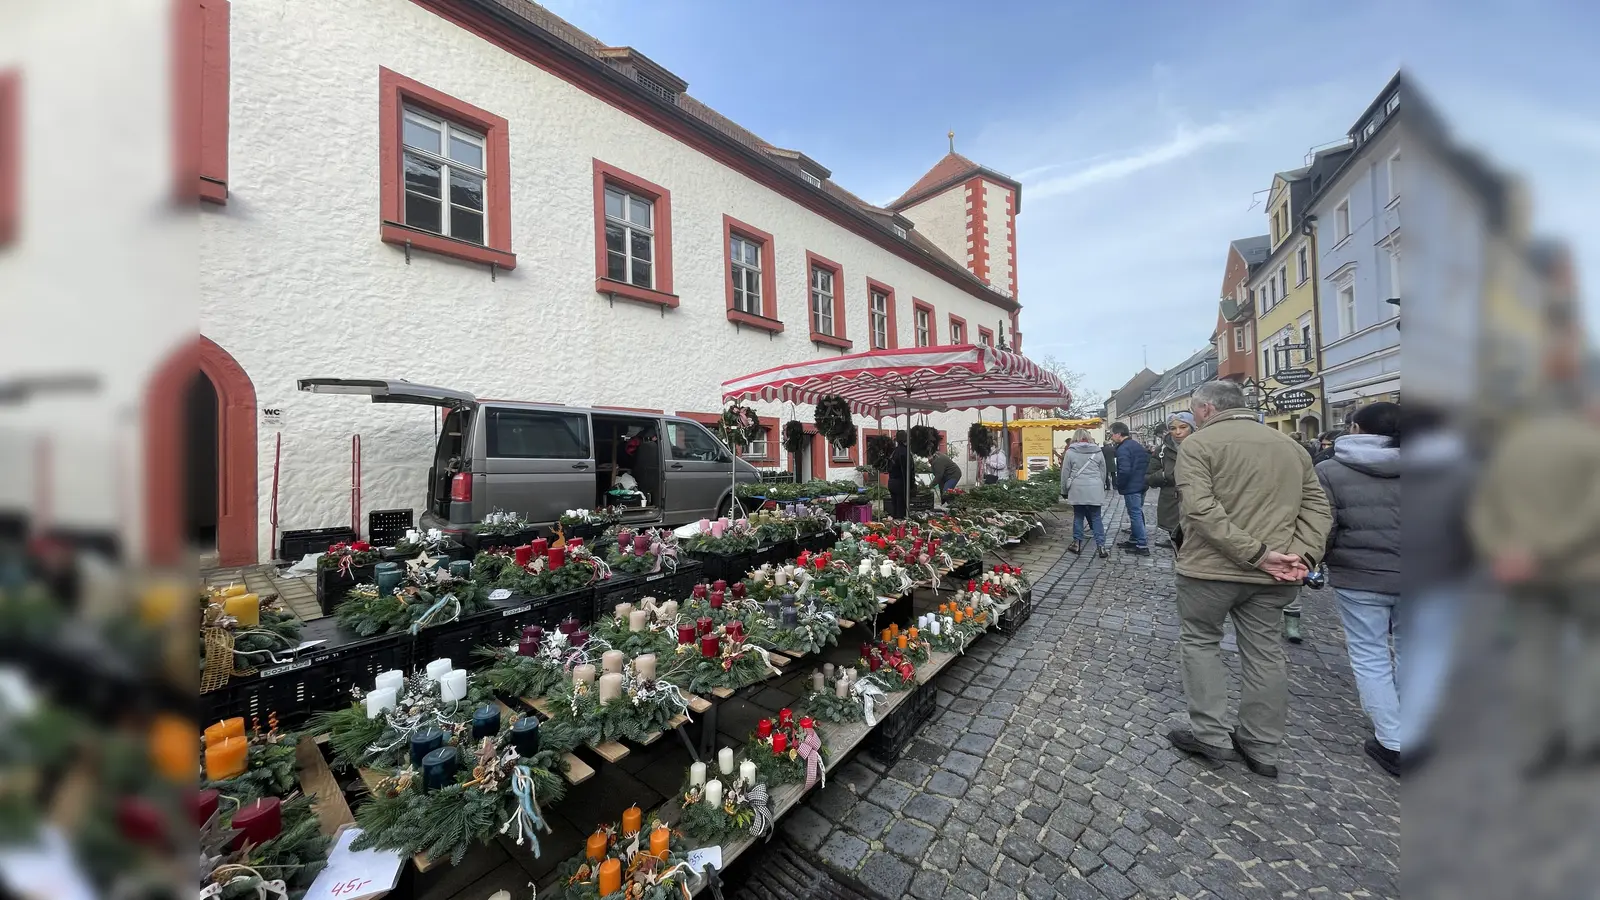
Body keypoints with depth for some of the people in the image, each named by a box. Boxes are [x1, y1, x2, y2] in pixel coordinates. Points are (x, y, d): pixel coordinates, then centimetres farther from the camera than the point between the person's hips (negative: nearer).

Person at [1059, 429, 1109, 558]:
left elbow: (1065, 474, 2)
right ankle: (1100, 546, 3)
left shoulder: (1070, 452, 1)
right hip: (1095, 489, 2)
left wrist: (1064, 491, 12)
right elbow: (1103, 473, 15)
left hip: (1077, 489, -1)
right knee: (1096, 517, 5)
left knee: (1078, 516, 9)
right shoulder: (1097, 451, 9)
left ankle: (1077, 543, 15)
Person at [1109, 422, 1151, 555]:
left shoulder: (1123, 449, -18)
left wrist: (1118, 484, -11)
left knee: (1135, 515, -4)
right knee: (1137, 513, 17)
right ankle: (1135, 540, 28)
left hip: (1131, 487, -10)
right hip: (1142, 485, 10)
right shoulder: (1138, 445, 13)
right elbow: (1148, 463, 19)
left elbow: (1124, 470, -25)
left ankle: (1142, 546, -1)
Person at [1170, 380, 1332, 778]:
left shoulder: (1199, 443, -11)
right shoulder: (1289, 444, 11)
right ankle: (1261, 749, 27)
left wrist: (1255, 553, -18)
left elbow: (1201, 509, -22)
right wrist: (1301, 555, -3)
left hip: (1211, 568, -6)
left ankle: (1210, 736, 18)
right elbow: (1316, 507, 7)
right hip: (1273, 577, 6)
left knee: (1200, 642, 13)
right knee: (1264, 650, 15)